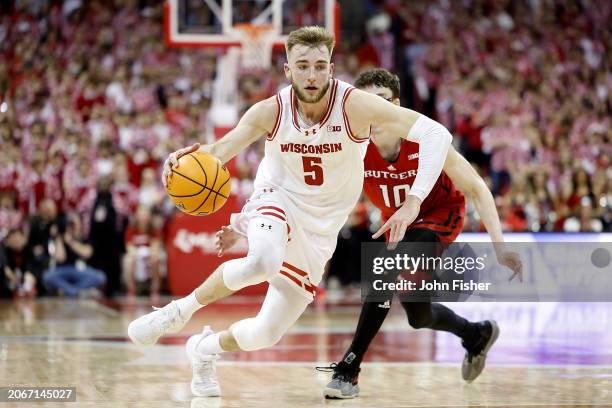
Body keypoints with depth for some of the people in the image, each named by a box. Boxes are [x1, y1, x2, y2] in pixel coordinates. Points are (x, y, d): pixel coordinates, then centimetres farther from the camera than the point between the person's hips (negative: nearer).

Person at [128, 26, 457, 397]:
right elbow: (217, 152, -15)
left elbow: (436, 133, -29)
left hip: (320, 227, 1)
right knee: (263, 261, -38)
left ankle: (205, 349, 35)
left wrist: (413, 202, -40)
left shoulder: (354, 105, -24)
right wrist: (186, 162, -40)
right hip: (278, 199, -1)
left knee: (267, 333, 1)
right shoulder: (271, 111, -17)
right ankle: (179, 312, -14)